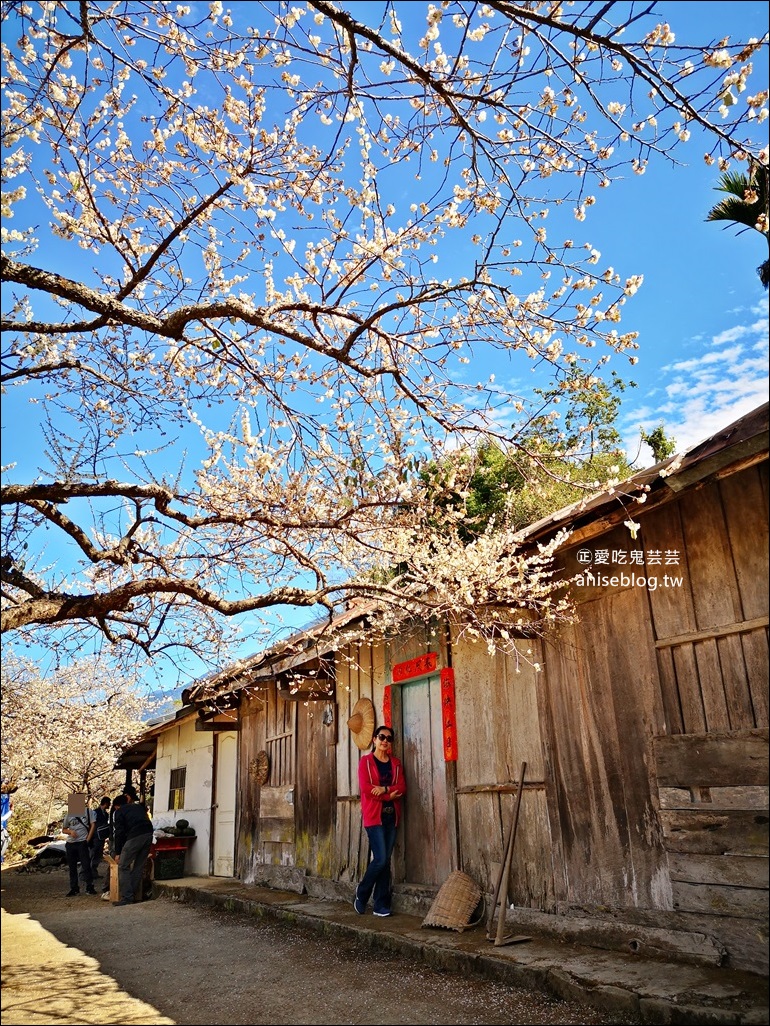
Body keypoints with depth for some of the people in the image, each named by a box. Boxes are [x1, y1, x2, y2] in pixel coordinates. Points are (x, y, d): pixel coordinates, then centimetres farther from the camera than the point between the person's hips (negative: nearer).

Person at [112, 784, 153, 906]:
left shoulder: (120, 811, 15)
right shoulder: (140, 808, 31)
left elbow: (119, 832, 8)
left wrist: (118, 853, 11)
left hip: (134, 837, -6)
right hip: (148, 835, 6)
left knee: (123, 867, 4)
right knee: (139, 867, 16)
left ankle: (127, 898, -1)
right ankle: (133, 895, 17)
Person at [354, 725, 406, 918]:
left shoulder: (395, 763, 14)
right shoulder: (366, 761, 0)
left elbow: (402, 788, 2)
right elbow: (365, 788, -11)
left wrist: (384, 789, -15)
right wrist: (390, 795, -10)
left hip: (391, 816, 5)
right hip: (374, 815, -5)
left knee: (386, 861, 3)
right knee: (381, 859, -12)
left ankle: (381, 905, 11)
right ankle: (361, 894, 11)